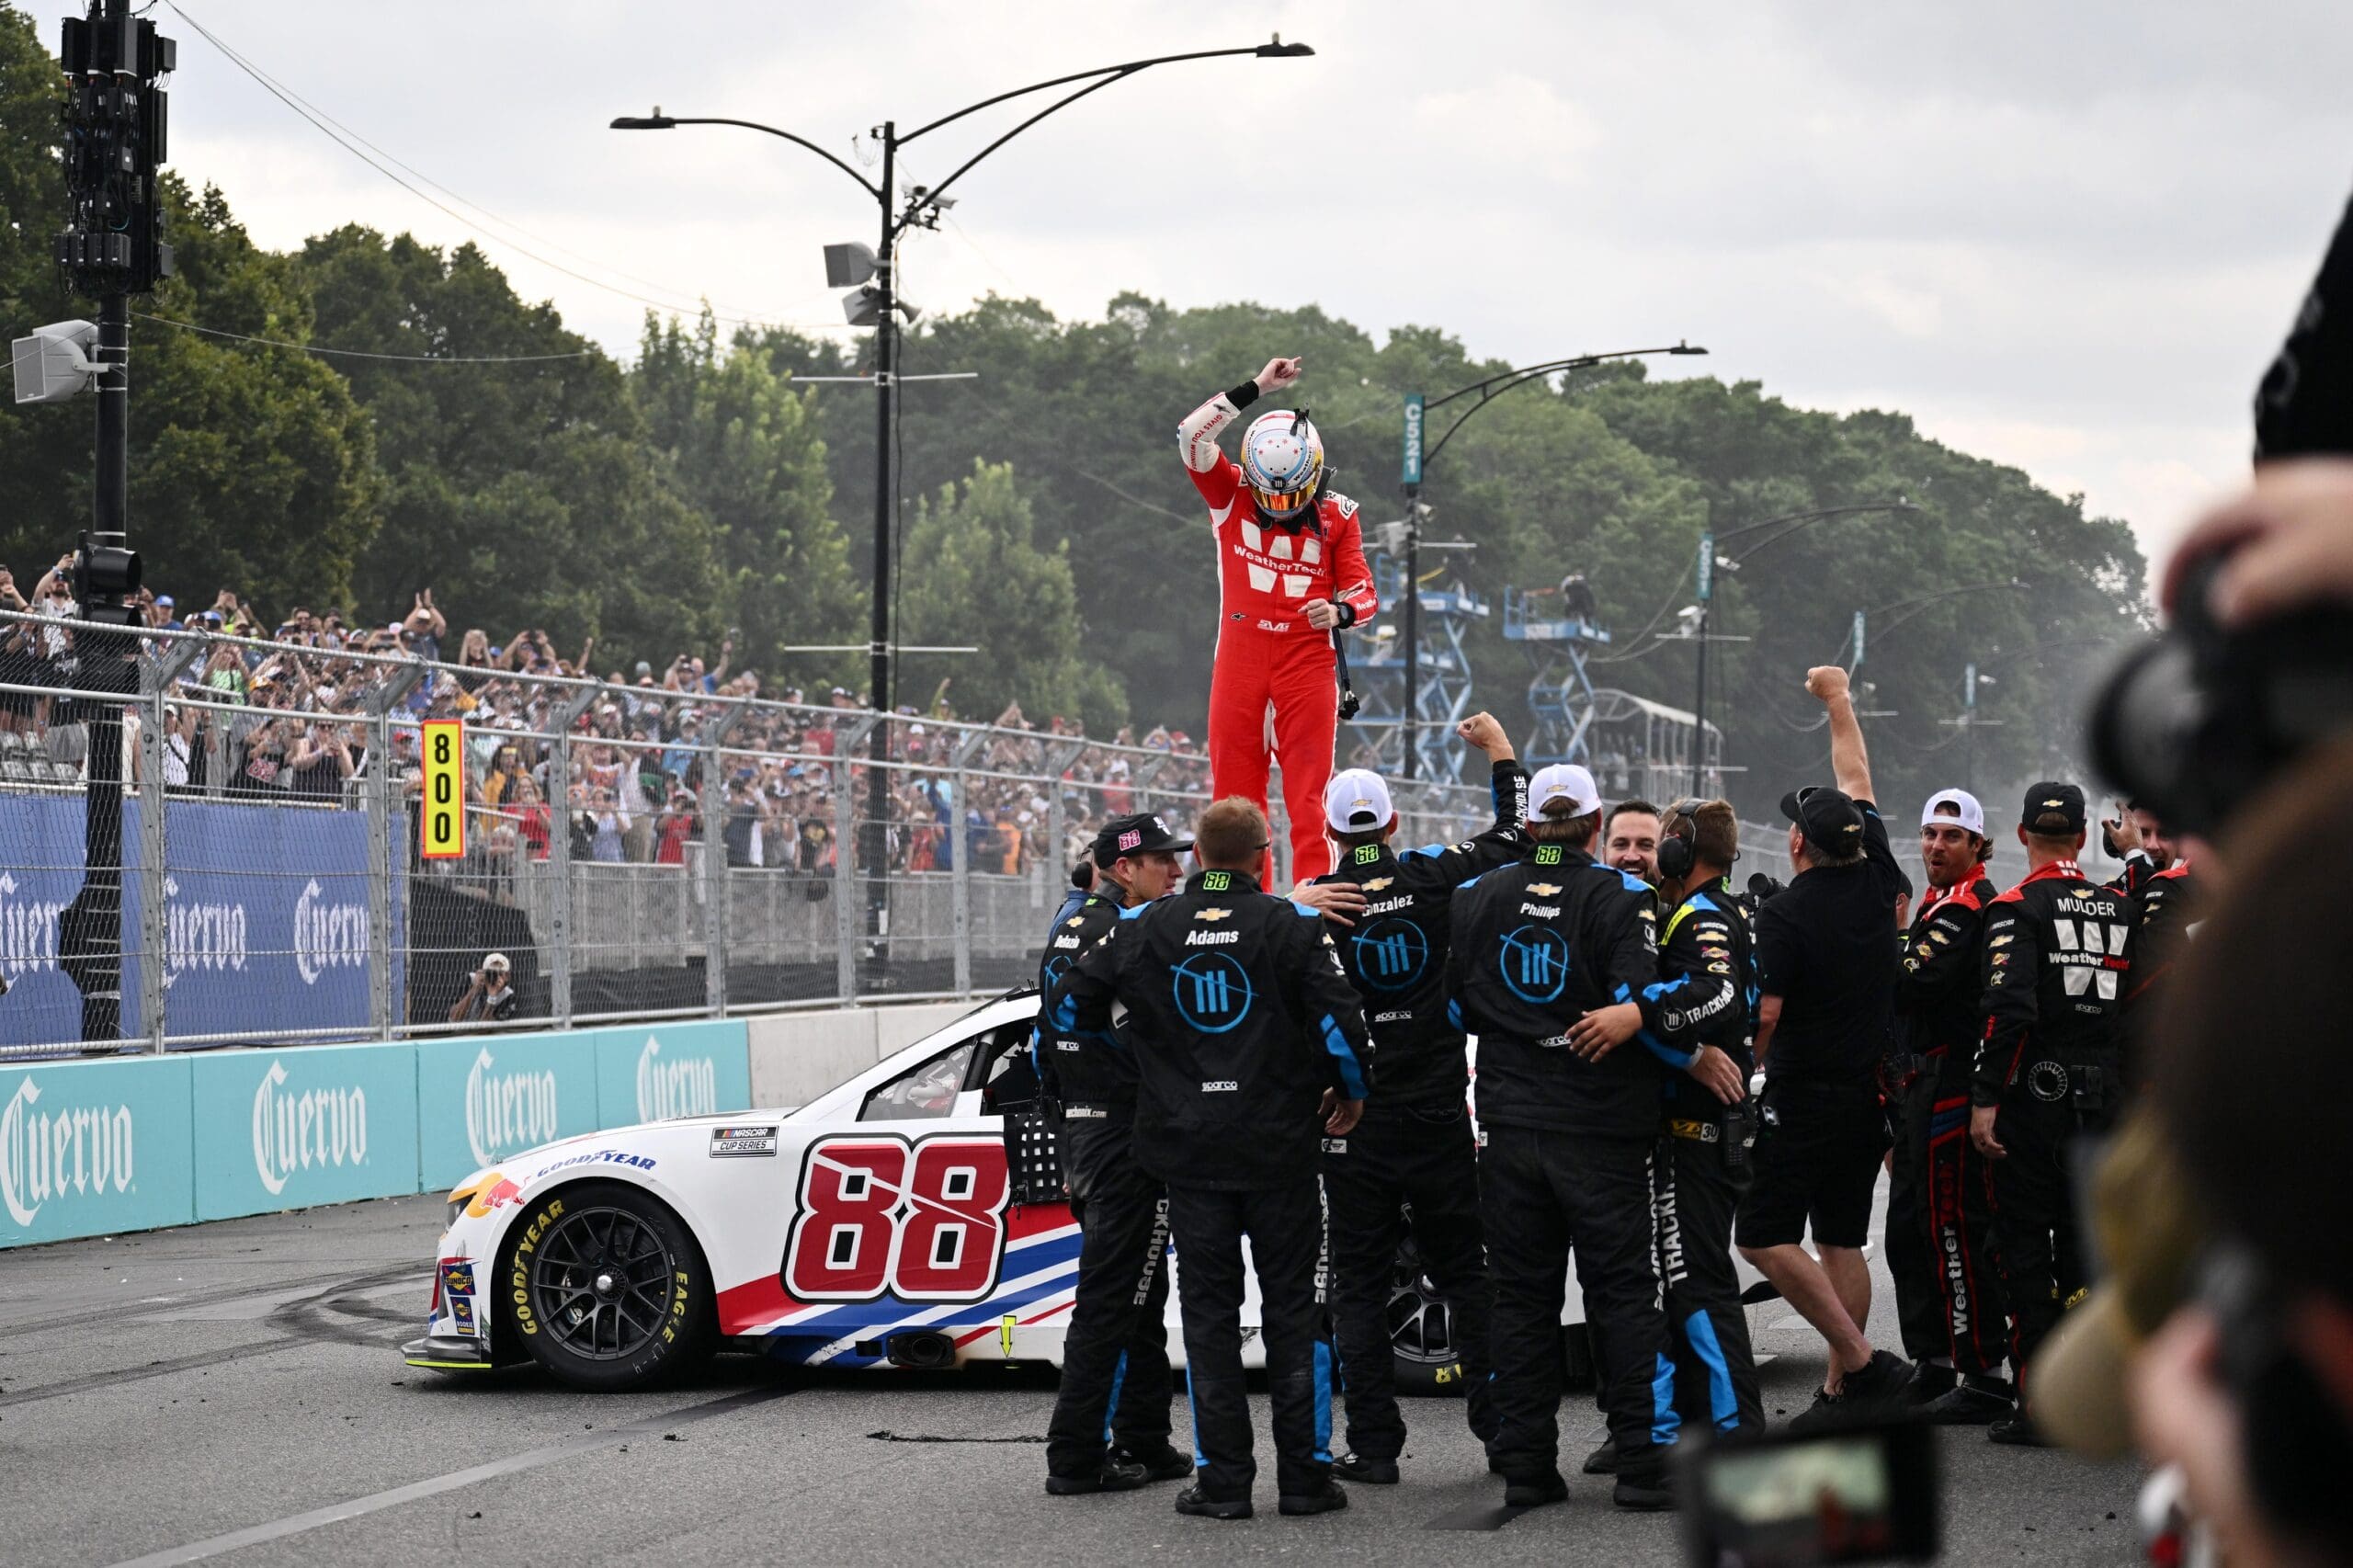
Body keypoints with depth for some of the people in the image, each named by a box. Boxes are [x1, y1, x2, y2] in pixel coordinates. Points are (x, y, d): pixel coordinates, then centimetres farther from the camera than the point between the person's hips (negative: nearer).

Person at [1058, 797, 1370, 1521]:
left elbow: (1073, 1003, 5)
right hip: (1280, 1148, -1)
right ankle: (1305, 1475, 6)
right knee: (1293, 1307, 6)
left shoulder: (1143, 929, 1)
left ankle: (1223, 1481, 5)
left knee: (1208, 1311, 7)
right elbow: (1338, 1017, -12)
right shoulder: (1293, 926, -6)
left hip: (1189, 1151, 1)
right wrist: (1351, 1090, 7)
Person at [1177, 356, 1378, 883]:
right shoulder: (1230, 494, 1)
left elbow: (1363, 592, 3)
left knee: (1308, 793, -4)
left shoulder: (1336, 515, 1)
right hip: (1240, 657, 1)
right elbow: (1191, 435, -12)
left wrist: (1340, 612, -20)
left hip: (1307, 658, -1)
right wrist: (1256, 390, -13)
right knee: (1235, 792, 3)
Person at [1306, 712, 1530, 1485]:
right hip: (1439, 1116, 2)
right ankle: (1502, 1426, 8)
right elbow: (1516, 834, 9)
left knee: (1360, 1286, 5)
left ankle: (1373, 1444, 4)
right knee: (1467, 1274, 11)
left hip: (1355, 1124, -2)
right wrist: (1501, 751, 22)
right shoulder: (1436, 878, -4)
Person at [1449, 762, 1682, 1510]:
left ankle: (1525, 1464, 11)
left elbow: (1456, 1007, 8)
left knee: (1520, 1298, 9)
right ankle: (1643, 1461, 0)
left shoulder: (1475, 898, 3)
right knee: (1624, 1294, 3)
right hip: (1601, 1131, -3)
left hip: (1510, 1131, 3)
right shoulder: (1620, 897, -10)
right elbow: (1639, 1004, -17)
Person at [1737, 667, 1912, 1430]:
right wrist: (1838, 700, 28)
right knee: (1841, 1239, 10)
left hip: (1801, 1097, -7)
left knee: (1765, 1236, -5)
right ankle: (1840, 1394, 10)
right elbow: (1857, 780, 16)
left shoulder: (1785, 912, -15)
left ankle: (1863, 1362, -14)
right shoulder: (1875, 882, 2)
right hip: (1869, 1092, 7)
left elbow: (1764, 1014, -17)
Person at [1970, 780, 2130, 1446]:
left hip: (2033, 1093, -5)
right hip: (2101, 1099, 5)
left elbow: (2009, 1009, -19)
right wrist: (2129, 1092, 17)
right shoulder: (2120, 910, 9)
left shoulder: (2017, 909, -9)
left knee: (2024, 1244, 0)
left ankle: (2035, 1402, -2)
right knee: (2087, 1243, 12)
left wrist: (1984, 1098, -17)